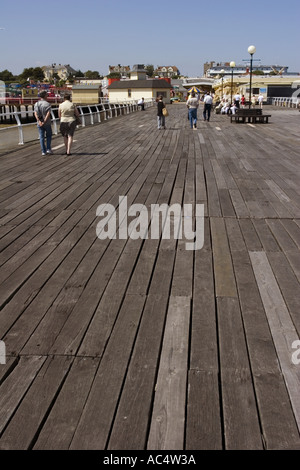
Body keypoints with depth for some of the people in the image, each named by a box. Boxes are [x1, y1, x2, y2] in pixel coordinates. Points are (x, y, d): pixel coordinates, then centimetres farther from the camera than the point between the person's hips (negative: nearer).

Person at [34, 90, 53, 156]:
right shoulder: (48, 104, -10)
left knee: (41, 137, 8)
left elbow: (35, 114, -12)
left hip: (40, 123, 3)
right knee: (49, 136, 15)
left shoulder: (36, 104, 2)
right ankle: (48, 149, 4)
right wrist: (44, 122, -21)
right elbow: (48, 114, -21)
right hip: (47, 123, -3)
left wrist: (39, 121, -21)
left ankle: (43, 151, 7)